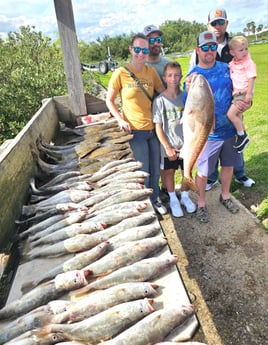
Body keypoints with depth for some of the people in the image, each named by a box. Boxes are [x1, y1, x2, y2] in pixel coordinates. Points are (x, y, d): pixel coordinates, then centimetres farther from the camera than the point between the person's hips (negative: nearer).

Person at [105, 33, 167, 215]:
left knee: (155, 170, 14)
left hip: (153, 128, 4)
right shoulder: (120, 73, -7)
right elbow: (109, 100, 0)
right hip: (135, 130, -4)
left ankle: (155, 199, 39)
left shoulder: (151, 71, 2)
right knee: (143, 172, 6)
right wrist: (121, 120, -12)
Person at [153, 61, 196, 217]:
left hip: (186, 145, 2)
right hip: (169, 147, -2)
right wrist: (168, 148, -12)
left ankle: (185, 197, 38)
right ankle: (173, 200, 33)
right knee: (169, 173, 12)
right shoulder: (159, 100, -10)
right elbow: (158, 127, -8)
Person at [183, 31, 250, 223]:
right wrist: (189, 90, -34)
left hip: (229, 129, 5)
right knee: (203, 171, 5)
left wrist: (242, 103, -1)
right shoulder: (193, 76, -11)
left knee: (228, 164, 18)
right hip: (208, 134, -5)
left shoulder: (225, 68, 2)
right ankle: (201, 204, 26)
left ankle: (225, 196, 42)